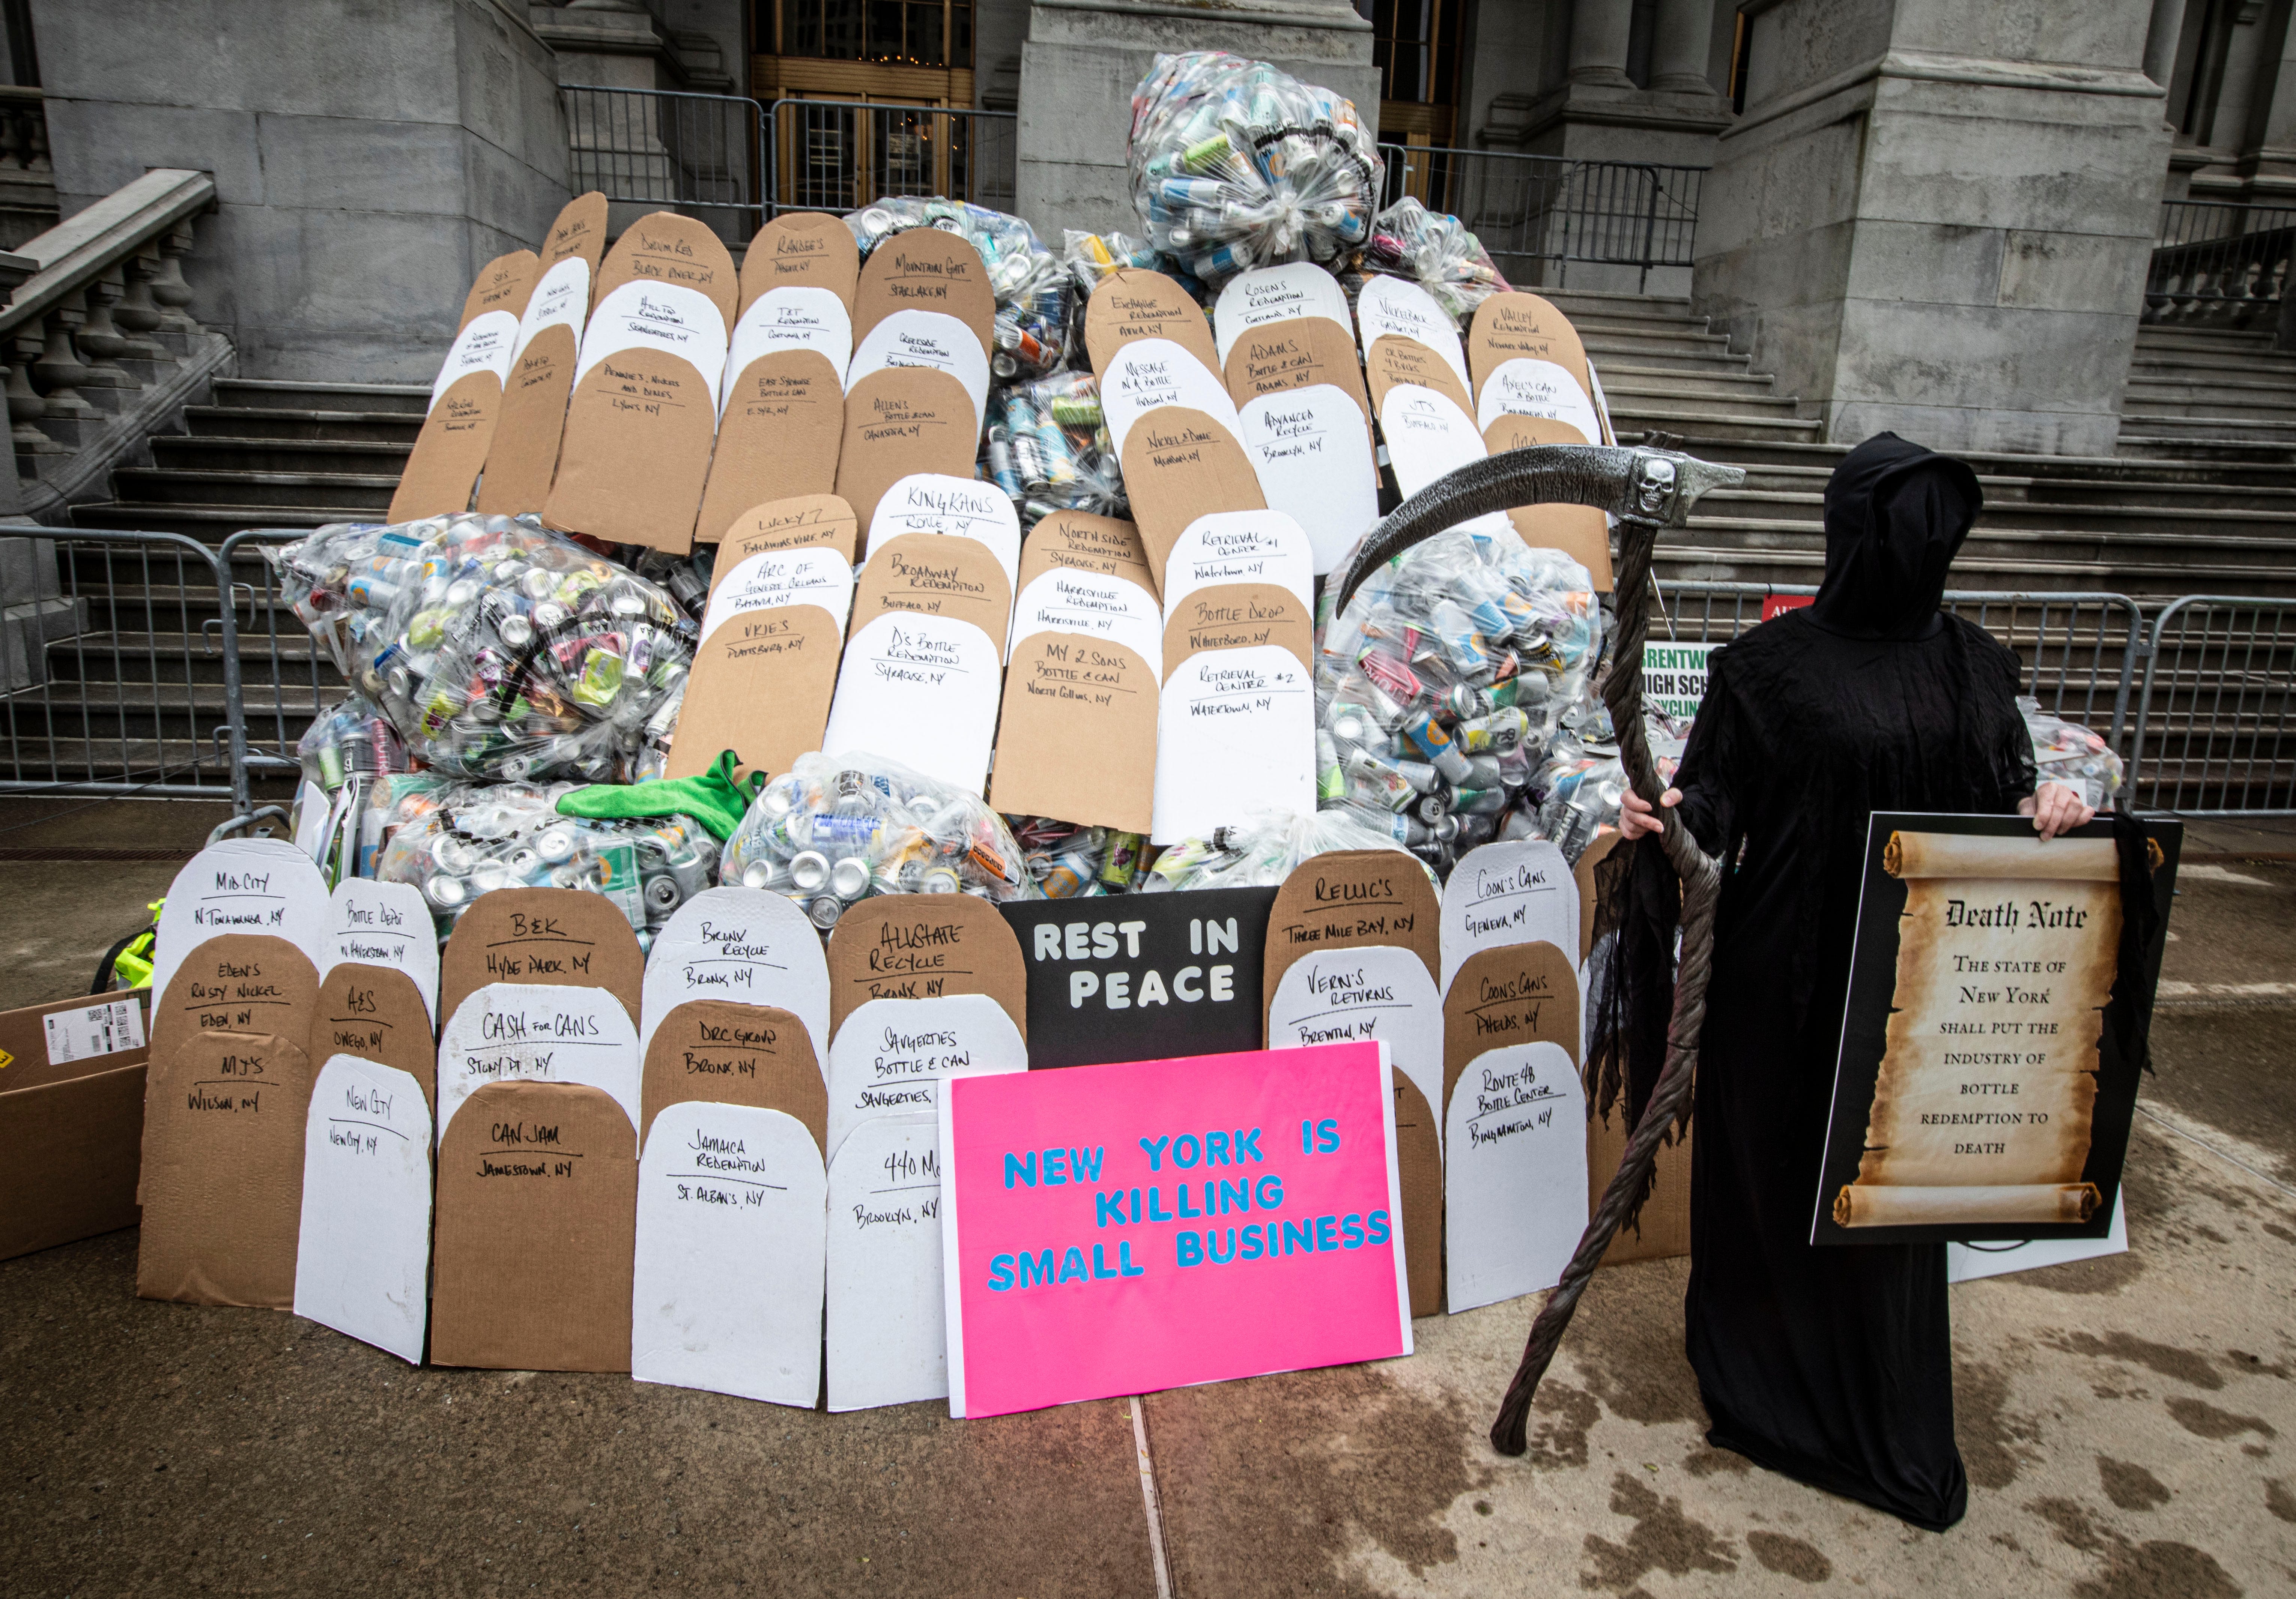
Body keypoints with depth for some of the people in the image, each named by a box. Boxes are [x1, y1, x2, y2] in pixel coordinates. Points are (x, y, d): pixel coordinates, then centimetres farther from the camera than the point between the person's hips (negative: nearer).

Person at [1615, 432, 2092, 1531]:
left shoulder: (1970, 664, 5)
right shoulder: (1772, 661, -7)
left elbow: (2003, 791, 10)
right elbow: (1715, 793, -4)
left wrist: (2043, 809, -12)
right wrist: (1665, 812, -25)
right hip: (1788, 964, -3)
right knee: (1772, 1157, 8)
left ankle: (1891, 1427, 29)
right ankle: (1756, 1350, 32)